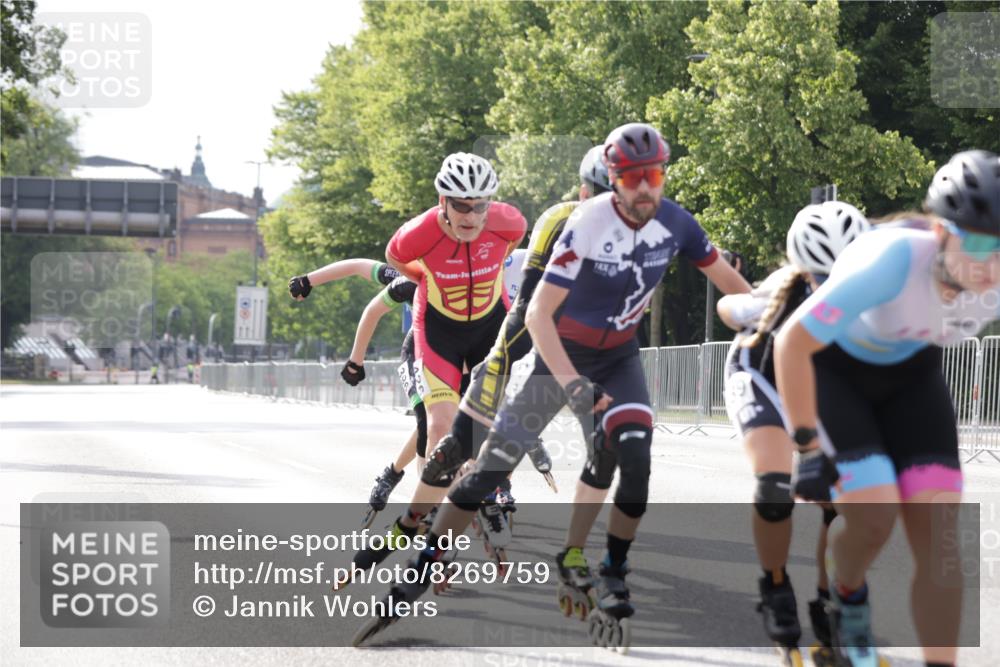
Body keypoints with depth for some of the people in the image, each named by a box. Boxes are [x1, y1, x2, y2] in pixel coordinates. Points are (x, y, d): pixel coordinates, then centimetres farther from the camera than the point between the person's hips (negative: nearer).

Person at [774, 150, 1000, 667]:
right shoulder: (895, 260, -41)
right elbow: (792, 343, -33)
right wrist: (808, 447, -28)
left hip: (909, 372, 4)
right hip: (832, 368, -4)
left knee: (939, 532, -9)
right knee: (874, 514, -18)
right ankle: (847, 599, 15)